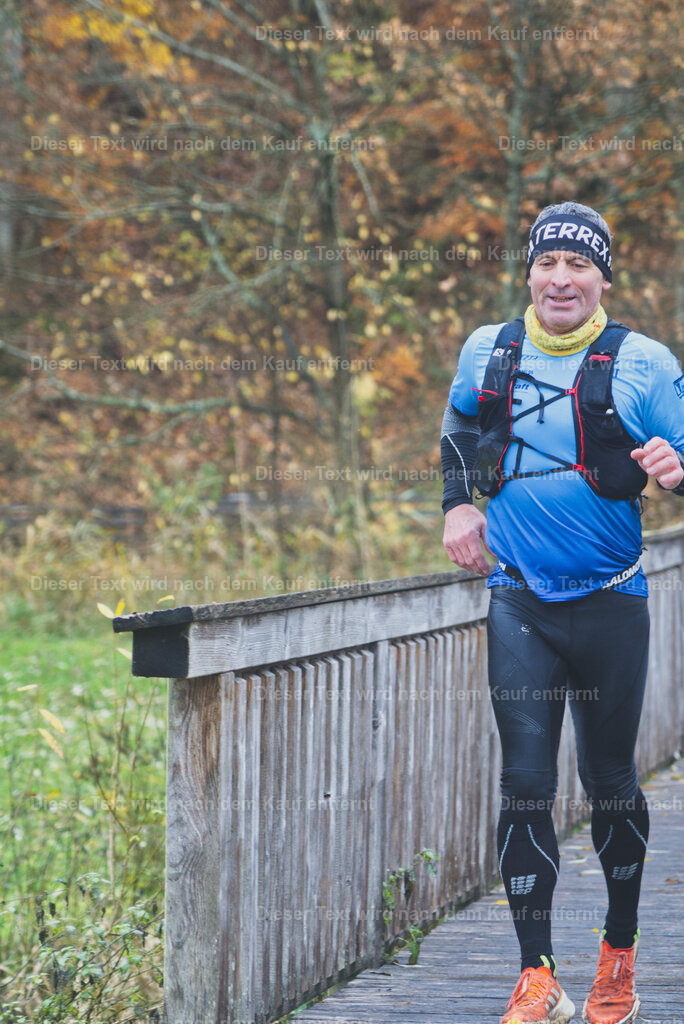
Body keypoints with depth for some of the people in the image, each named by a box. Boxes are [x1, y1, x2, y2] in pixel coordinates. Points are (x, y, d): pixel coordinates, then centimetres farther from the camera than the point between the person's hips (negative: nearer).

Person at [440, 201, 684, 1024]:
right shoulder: (488, 350, 4)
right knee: (525, 782, -5)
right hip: (518, 598, 2)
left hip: (610, 600, -2)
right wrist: (457, 504, 15)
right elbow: (459, 428, 26)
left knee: (610, 782, 7)